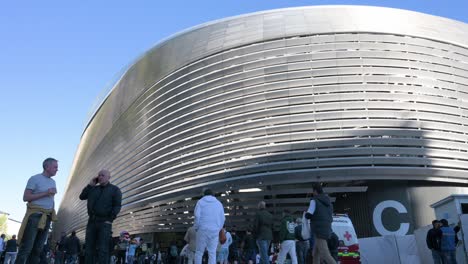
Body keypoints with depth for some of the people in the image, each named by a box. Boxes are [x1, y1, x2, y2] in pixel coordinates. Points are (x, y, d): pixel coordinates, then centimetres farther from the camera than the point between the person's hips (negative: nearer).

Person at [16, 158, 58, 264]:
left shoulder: (53, 182, 19)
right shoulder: (35, 179, -2)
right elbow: (25, 197, -8)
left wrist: (52, 212, 12)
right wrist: (45, 193, -14)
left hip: (47, 217, 7)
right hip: (35, 215, -6)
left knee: (38, 248, 4)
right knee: (26, 247, -9)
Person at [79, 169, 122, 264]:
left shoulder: (114, 189, 3)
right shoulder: (93, 188, 19)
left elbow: (117, 206, -5)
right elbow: (82, 197, 13)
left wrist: (110, 219, -15)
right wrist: (90, 185, 6)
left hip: (104, 222, -5)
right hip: (92, 221, 5)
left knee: (103, 249, -9)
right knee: (89, 248, 3)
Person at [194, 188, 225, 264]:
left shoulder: (200, 202, 6)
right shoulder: (219, 203, 14)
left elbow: (197, 215, -8)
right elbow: (222, 219, 9)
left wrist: (196, 227, 3)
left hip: (203, 230, -2)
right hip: (214, 231, 2)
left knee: (199, 252, 6)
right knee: (212, 253, 2)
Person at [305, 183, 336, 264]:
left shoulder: (314, 200, -8)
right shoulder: (328, 202, 17)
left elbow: (308, 215, -13)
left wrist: (306, 214, 11)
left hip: (319, 232, -9)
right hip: (326, 231, 9)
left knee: (325, 255, -12)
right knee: (315, 254, 16)